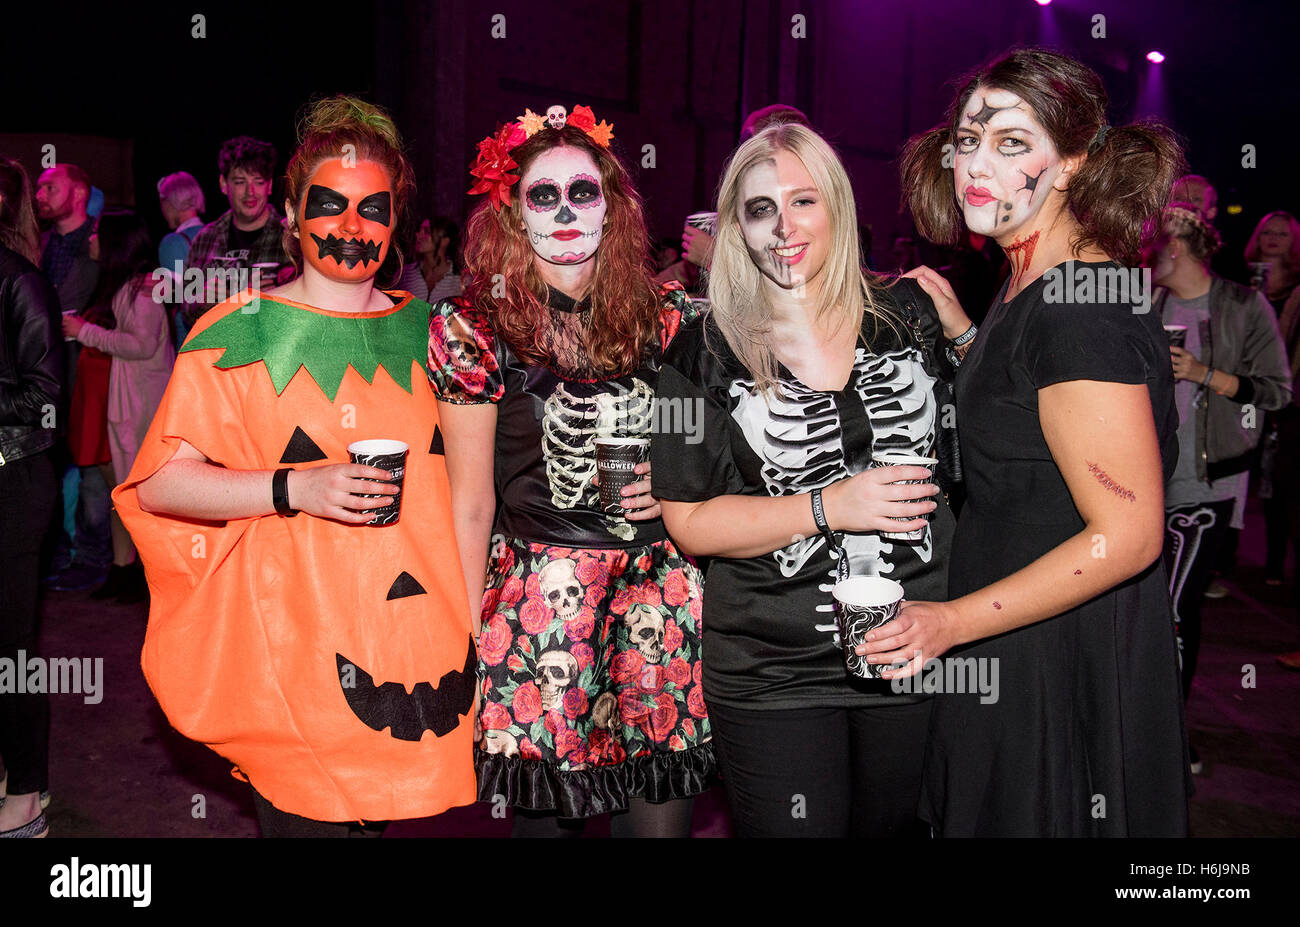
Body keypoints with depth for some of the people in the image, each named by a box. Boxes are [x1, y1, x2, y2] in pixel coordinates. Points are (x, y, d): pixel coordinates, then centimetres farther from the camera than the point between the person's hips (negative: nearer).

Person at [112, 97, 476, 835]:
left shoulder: (422, 330, 10)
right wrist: (295, 488, -18)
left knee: (382, 812, 12)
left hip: (414, 634, 4)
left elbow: (457, 481, 18)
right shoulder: (241, 332, -2)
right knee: (306, 819, -3)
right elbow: (158, 483, -6)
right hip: (290, 653, -4)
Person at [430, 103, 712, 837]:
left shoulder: (668, 318, 4)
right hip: (539, 599, -2)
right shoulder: (475, 327, -2)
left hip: (661, 584, 2)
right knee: (547, 809, 5)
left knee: (664, 814, 3)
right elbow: (471, 503, -1)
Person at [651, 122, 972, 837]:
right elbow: (690, 523, -7)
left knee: (897, 827, 19)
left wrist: (965, 334, -2)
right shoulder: (704, 352, -6)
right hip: (773, 674, -2)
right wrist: (829, 507, -18)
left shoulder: (908, 315, 2)